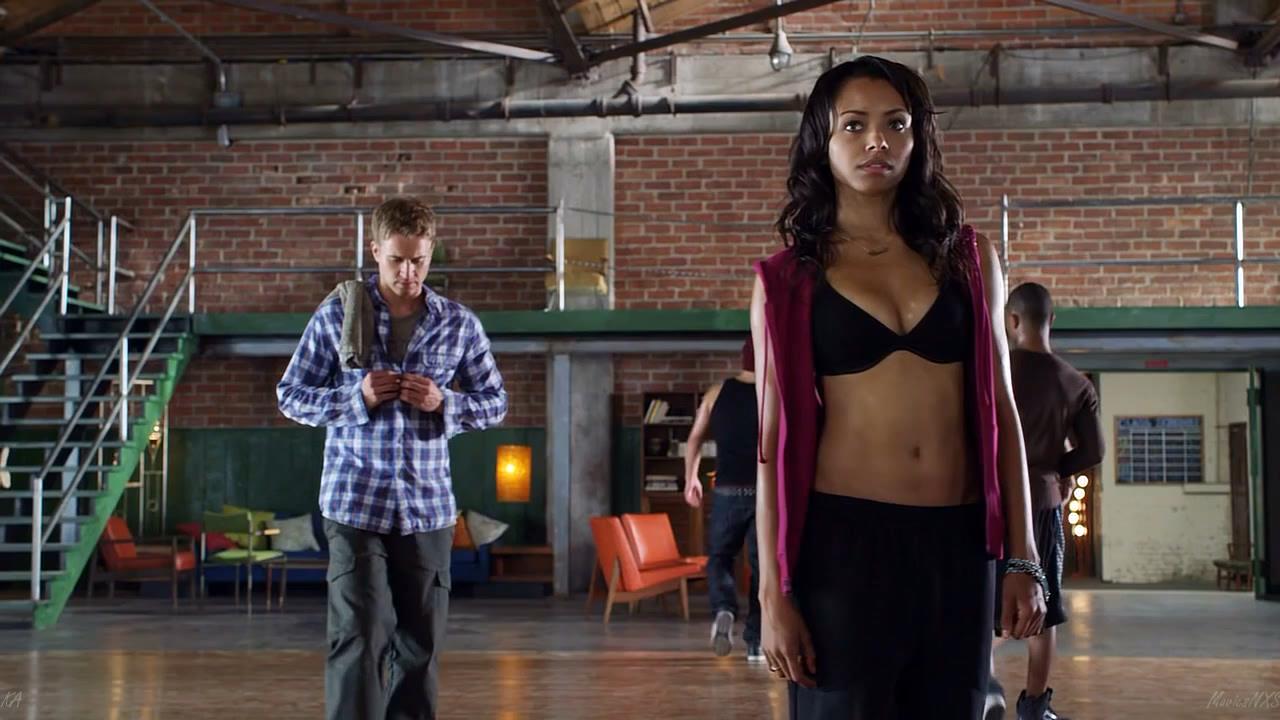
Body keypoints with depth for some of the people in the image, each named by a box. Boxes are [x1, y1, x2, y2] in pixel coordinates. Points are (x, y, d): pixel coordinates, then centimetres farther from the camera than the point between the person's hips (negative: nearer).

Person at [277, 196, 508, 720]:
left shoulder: (459, 324, 5)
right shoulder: (337, 315, 0)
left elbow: (495, 402, 12)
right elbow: (291, 396, 5)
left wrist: (444, 402, -9)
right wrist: (356, 397, -13)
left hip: (428, 505, 3)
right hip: (355, 504, -2)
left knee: (421, 643, 9)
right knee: (359, 638, -7)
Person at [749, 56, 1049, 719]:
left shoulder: (967, 258, 9)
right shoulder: (787, 281, 3)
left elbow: (999, 411, 10)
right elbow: (773, 441, 1)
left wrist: (1022, 558, 5)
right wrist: (773, 592, -4)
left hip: (958, 543, 3)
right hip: (843, 541, -2)